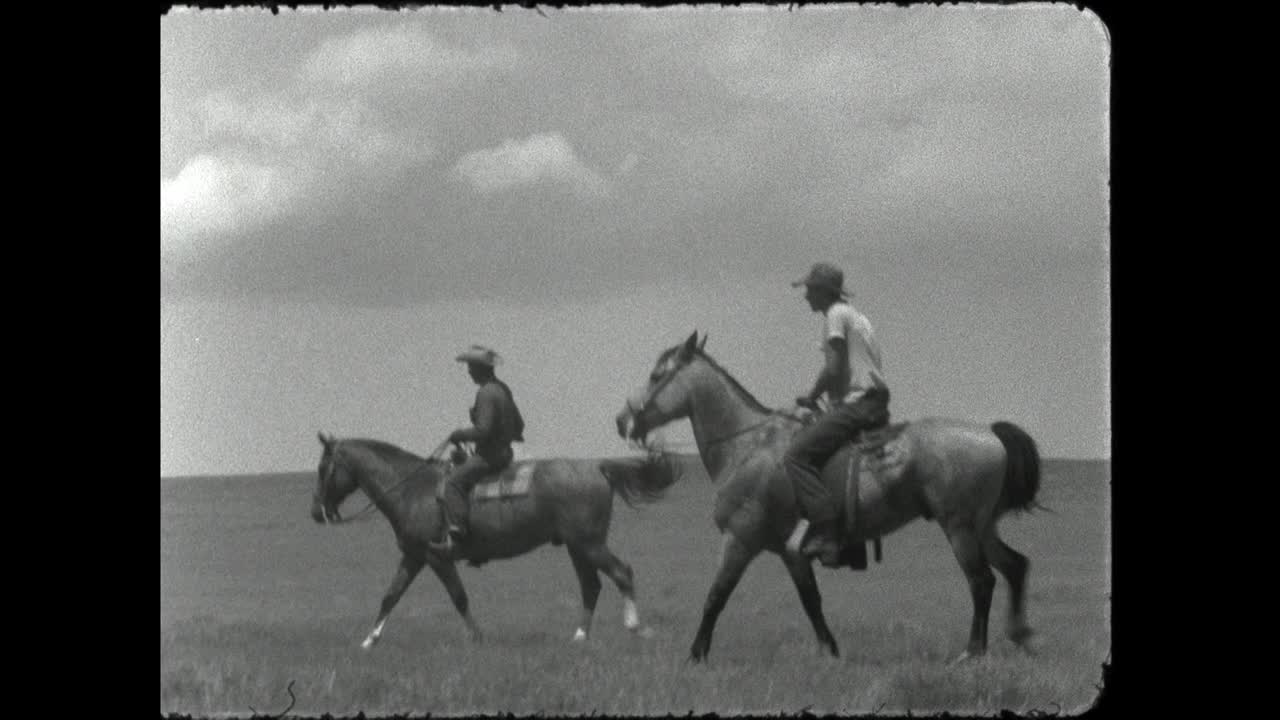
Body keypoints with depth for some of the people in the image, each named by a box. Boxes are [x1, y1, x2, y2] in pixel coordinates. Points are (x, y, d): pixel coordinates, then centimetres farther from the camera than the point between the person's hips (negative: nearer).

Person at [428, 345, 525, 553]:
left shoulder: (486, 394, -19)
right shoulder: (503, 390, 12)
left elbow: (482, 430, -25)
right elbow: (519, 425, 20)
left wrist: (460, 434, -11)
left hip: (489, 455, -10)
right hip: (504, 452, 10)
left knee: (454, 481, -19)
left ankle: (455, 531, -31)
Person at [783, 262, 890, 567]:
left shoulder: (836, 315, -4)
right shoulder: (857, 317, 25)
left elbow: (833, 368, -14)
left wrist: (811, 397, -1)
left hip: (857, 403, -10)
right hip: (876, 406, 10)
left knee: (797, 456, -18)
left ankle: (826, 530, -30)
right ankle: (853, 548, 18)